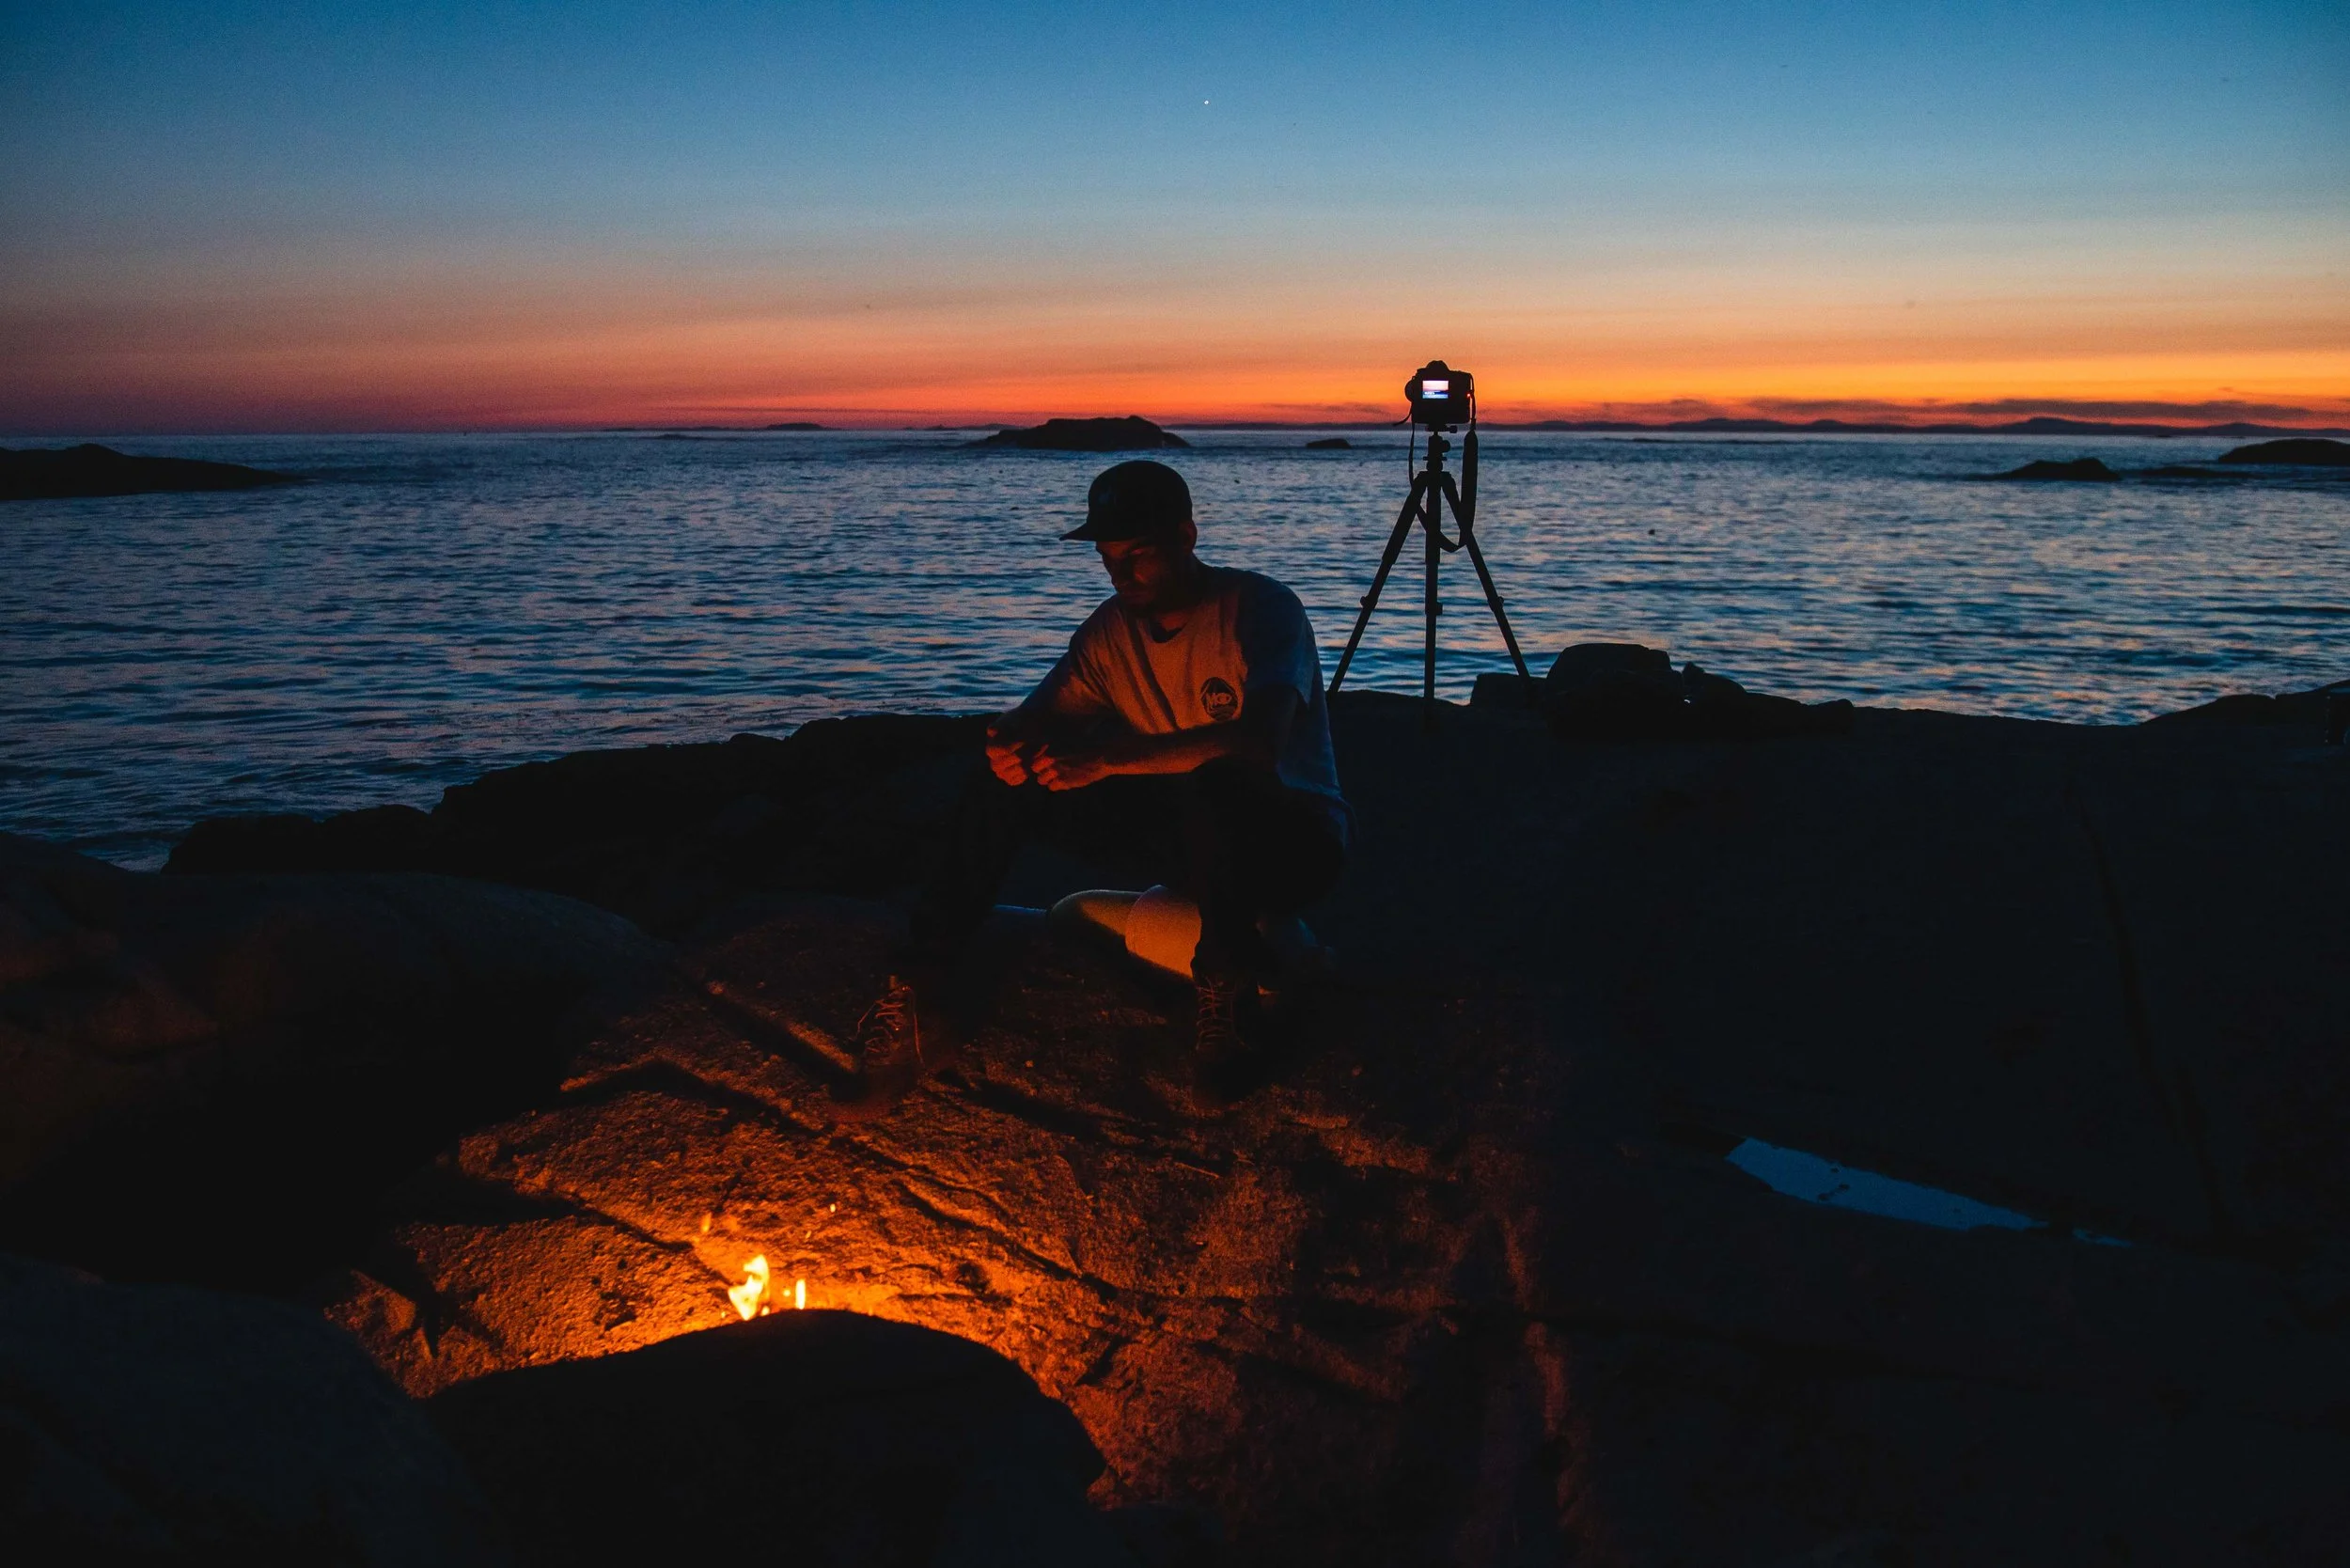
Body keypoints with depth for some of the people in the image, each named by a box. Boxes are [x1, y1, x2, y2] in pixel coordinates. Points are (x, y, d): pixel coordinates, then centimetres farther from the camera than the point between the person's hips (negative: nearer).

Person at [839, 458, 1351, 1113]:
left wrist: (1109, 757, -41)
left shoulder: (1260, 609, -19)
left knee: (1215, 789, -42)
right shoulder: (1113, 628, 0)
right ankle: (919, 998, -11)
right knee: (1007, 785, -12)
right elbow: (1037, 719, -1)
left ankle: (1226, 990, -19)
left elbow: (1261, 741, -37)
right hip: (1193, 836, 6)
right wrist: (1007, 744, -27)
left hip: (1294, 843, -6)